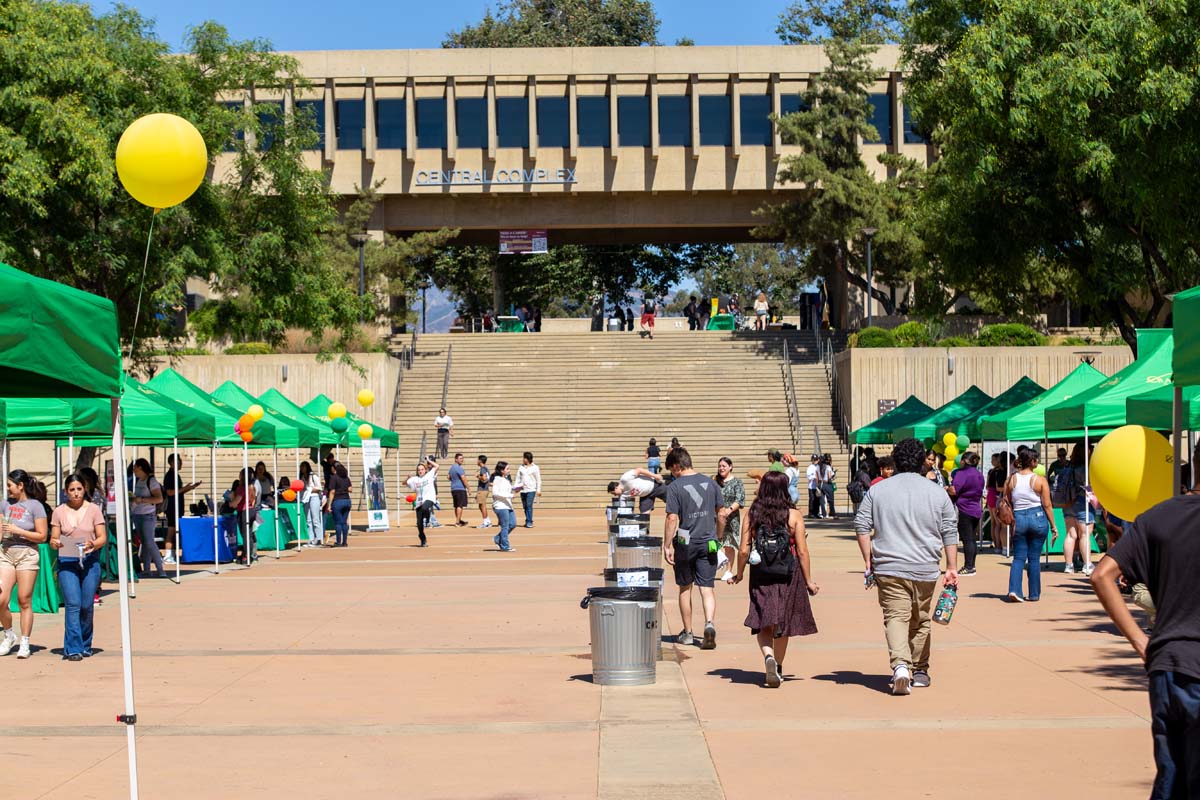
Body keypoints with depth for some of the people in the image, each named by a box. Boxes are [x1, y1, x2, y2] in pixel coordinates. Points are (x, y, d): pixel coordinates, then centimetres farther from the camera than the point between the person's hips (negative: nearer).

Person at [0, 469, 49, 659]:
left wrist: (17, 530, -12)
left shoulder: (35, 506, -3)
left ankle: (24, 643, 7)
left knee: (24, 601, -1)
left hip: (26, 554, -4)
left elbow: (42, 536, -7)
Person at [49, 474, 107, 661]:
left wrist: (92, 544, -20)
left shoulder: (94, 509, 4)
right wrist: (55, 543, -17)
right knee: (72, 604, -11)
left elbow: (103, 538, 2)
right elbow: (53, 539, 7)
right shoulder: (59, 512, 6)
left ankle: (85, 645, 20)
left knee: (87, 606, 3)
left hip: (90, 562, 0)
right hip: (67, 562, 0)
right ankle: (73, 649, -10)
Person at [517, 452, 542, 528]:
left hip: (531, 490, -4)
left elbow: (538, 480, 2)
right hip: (523, 490, 4)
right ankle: (528, 521, 16)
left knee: (529, 505, -14)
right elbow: (518, 478, 13)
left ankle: (529, 522, -13)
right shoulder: (521, 467, 11)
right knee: (525, 506, 6)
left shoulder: (535, 468, 1)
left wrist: (538, 490, -3)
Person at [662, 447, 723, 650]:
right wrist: (718, 537, 22)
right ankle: (709, 623, -21)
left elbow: (672, 519, -15)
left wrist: (667, 545, -9)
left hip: (685, 543, -3)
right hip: (708, 542, 3)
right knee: (707, 588, 4)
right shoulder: (710, 482, 4)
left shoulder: (675, 487, -10)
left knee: (685, 588, 13)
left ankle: (687, 632, 22)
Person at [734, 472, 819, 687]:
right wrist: (809, 581, 2)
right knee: (783, 622, 16)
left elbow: (743, 550, -4)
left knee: (763, 623, 6)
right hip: (788, 576, 0)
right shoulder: (794, 515, -7)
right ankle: (778, 668, 27)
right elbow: (802, 551, -7)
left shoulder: (752, 514, -4)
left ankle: (768, 656, -21)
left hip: (760, 575, 0)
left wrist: (739, 575, 12)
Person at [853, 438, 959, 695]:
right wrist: (952, 568, 9)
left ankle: (900, 665, -28)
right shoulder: (937, 492, 5)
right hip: (925, 568, 2)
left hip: (889, 568, -1)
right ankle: (919, 671, 26)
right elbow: (950, 533, 5)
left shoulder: (877, 490, 4)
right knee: (920, 621, 17)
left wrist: (868, 561, 7)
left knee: (896, 616, -6)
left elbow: (861, 526, 2)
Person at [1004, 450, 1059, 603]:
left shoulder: (1011, 479, 2)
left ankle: (1014, 590, -11)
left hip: (1018, 518, 2)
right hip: (1037, 518, -2)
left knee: (1018, 557, 6)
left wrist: (1011, 521, 14)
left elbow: (1006, 503, 3)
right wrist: (1054, 526, 1)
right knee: (1034, 558, 6)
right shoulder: (1040, 480, -6)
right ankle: (1034, 594, 12)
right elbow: (1047, 505, -5)